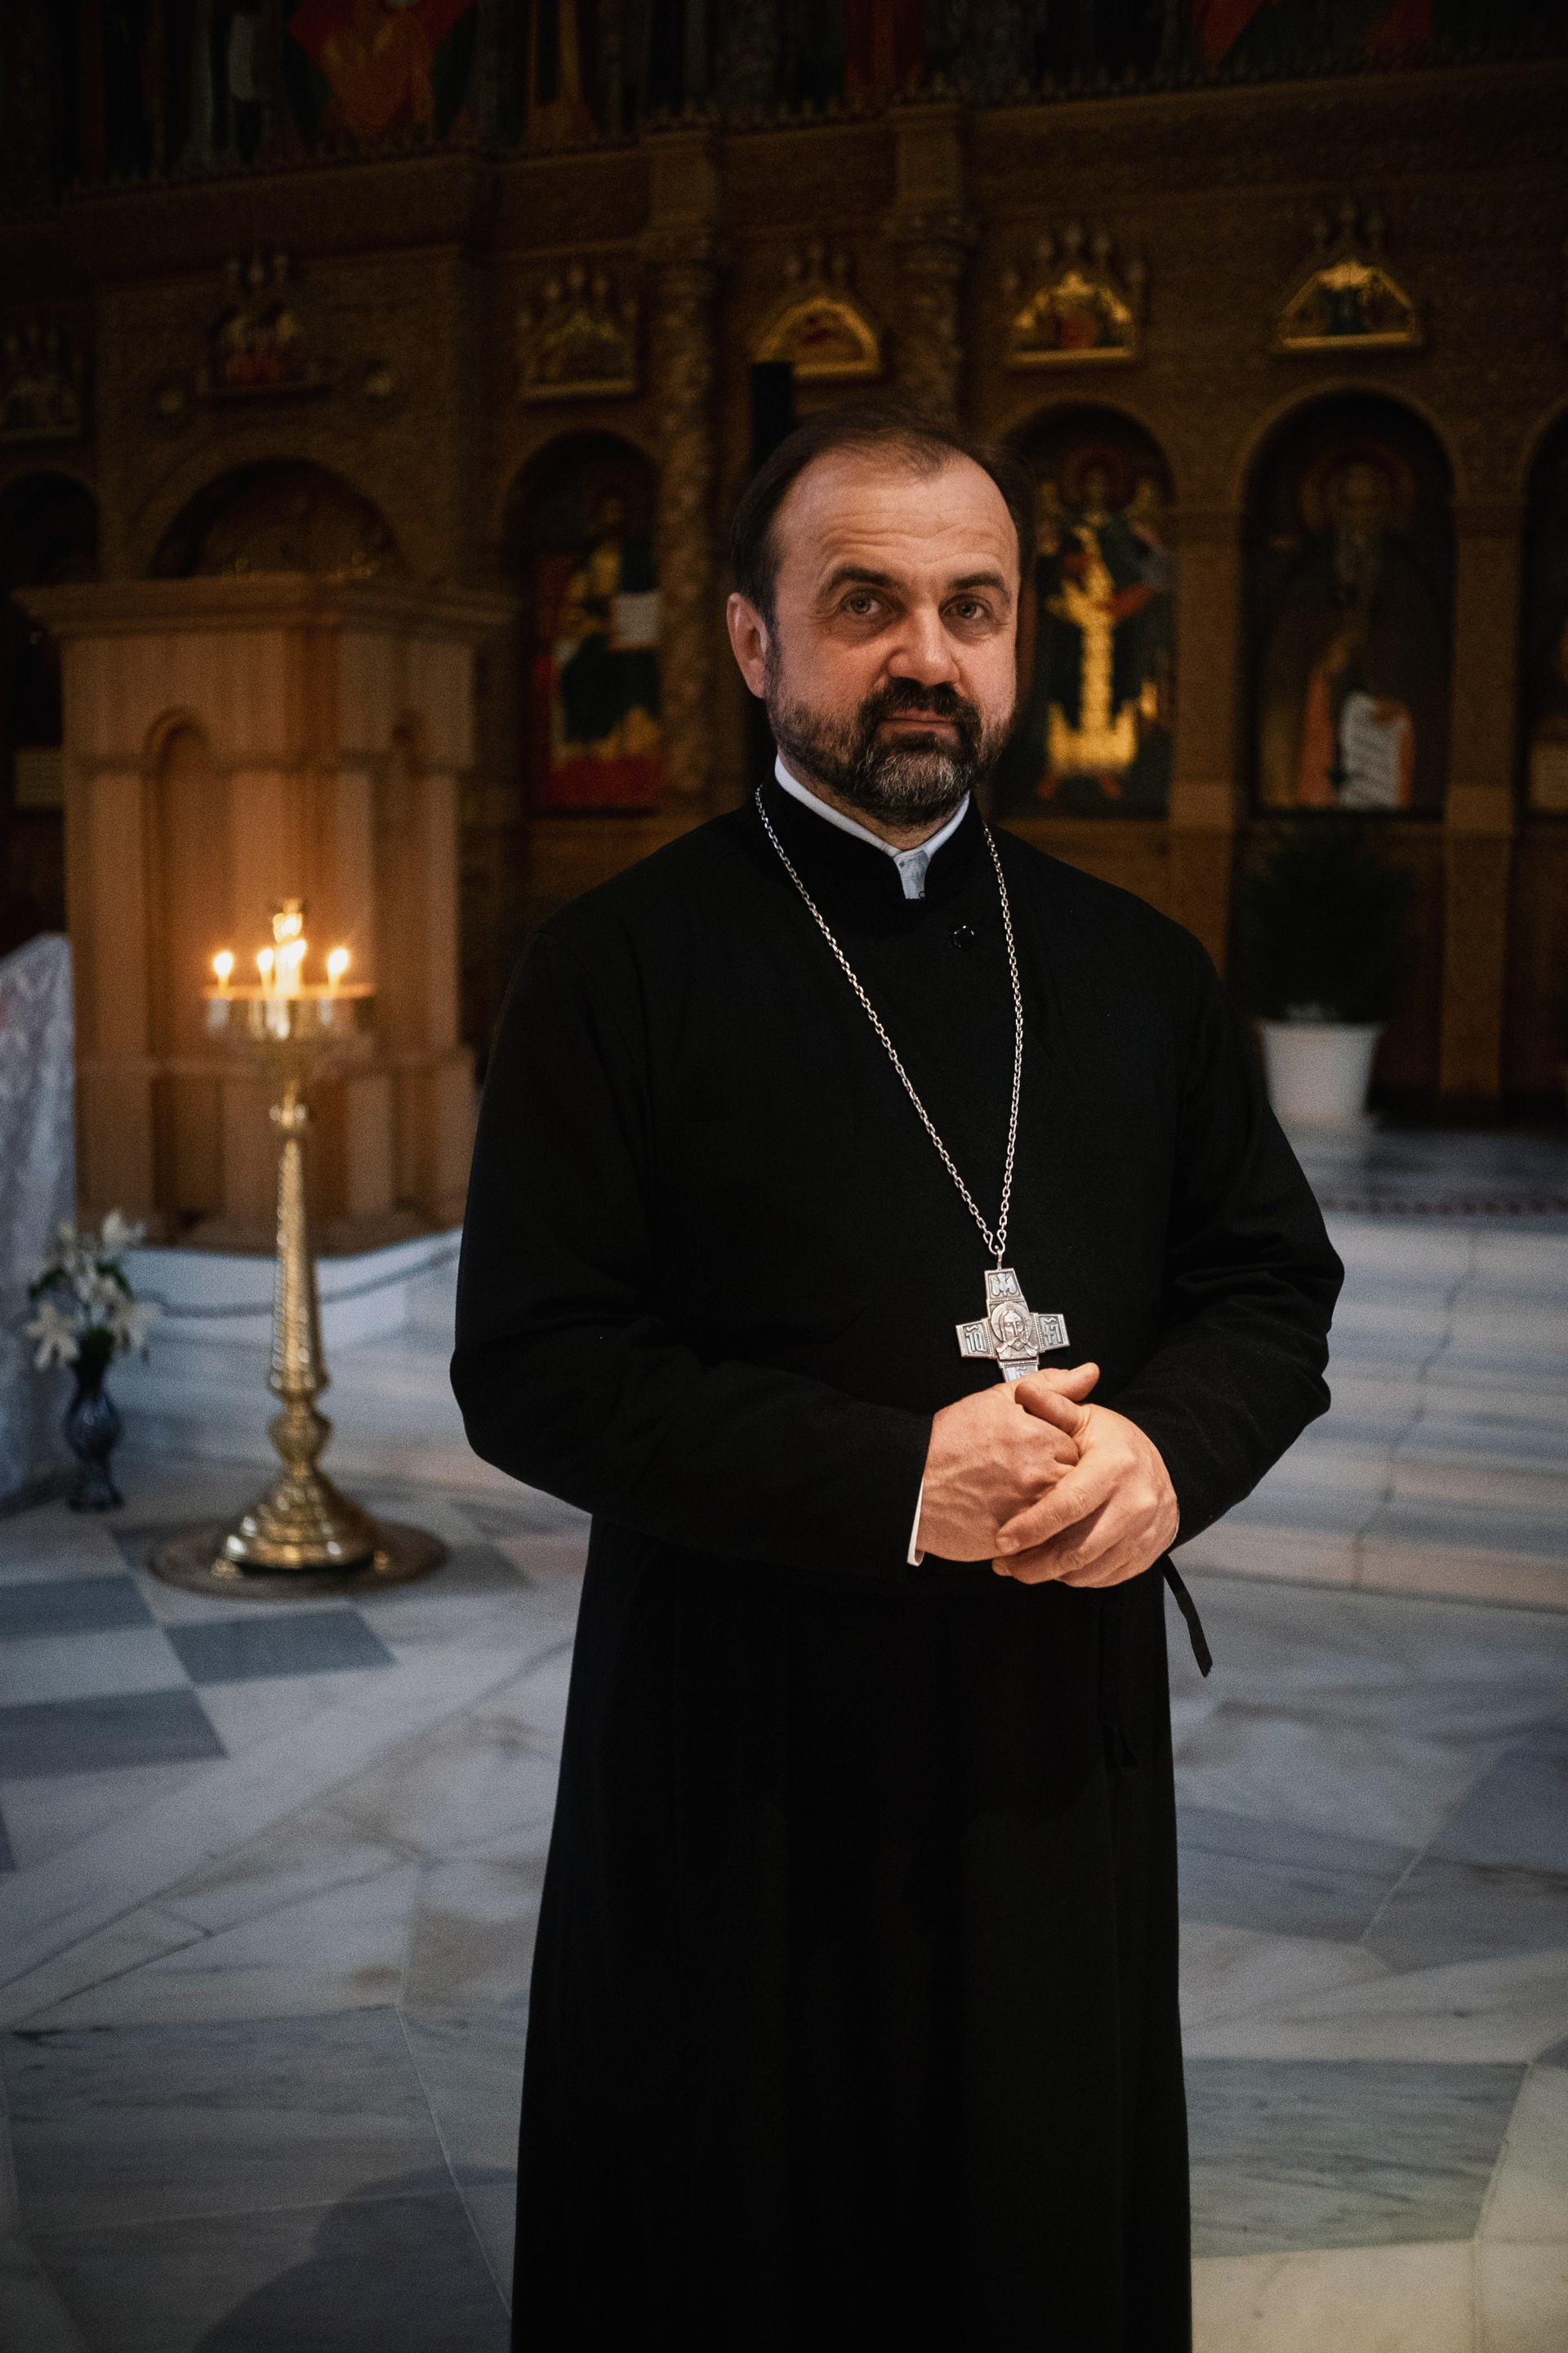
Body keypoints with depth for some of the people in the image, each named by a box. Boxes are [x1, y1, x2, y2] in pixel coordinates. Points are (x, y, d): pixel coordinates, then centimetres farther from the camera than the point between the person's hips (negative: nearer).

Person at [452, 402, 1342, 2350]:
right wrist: (897, 1479, -21)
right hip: (744, 1769, -3)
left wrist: (1164, 1447, -13)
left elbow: (1274, 1284, 10)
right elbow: (529, 1370, -12)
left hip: (1064, 1751, 4)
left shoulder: (1138, 968, 7)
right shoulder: (616, 968, -7)